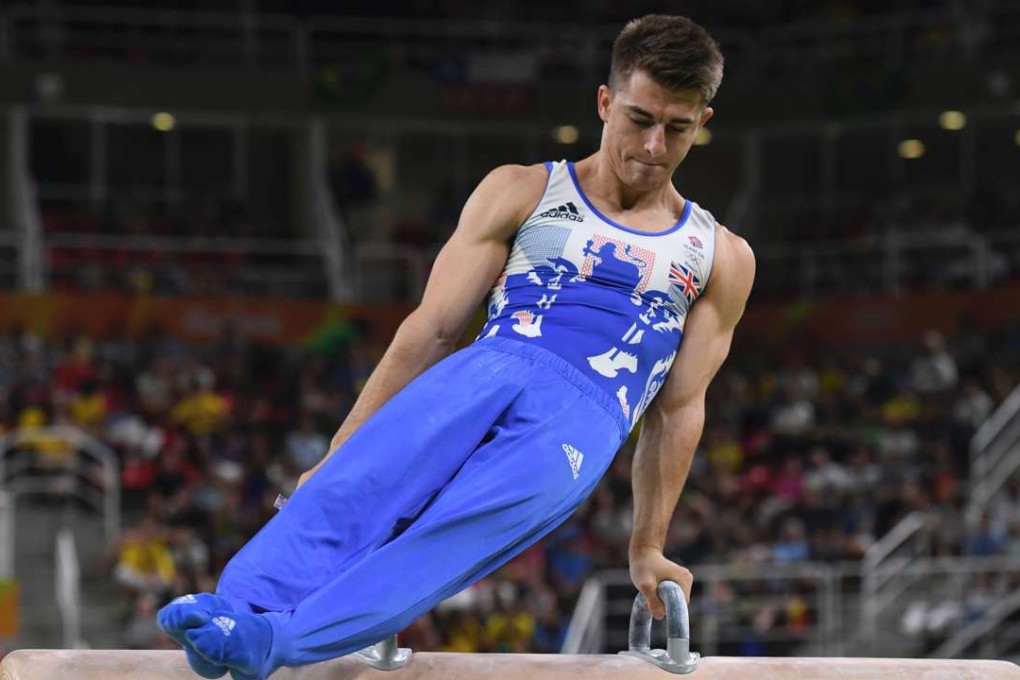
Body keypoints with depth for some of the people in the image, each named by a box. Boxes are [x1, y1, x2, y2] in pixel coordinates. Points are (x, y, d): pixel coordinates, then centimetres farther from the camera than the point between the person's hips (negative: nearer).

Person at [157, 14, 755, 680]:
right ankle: (238, 607, -52)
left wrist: (648, 550, 16)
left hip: (583, 419, -1)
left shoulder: (721, 259, 19)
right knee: (358, 485, -31)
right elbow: (431, 329, 11)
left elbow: (679, 408, 19)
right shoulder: (522, 193, 17)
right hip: (487, 370, 2)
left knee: (457, 529, -32)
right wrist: (338, 452, 4)